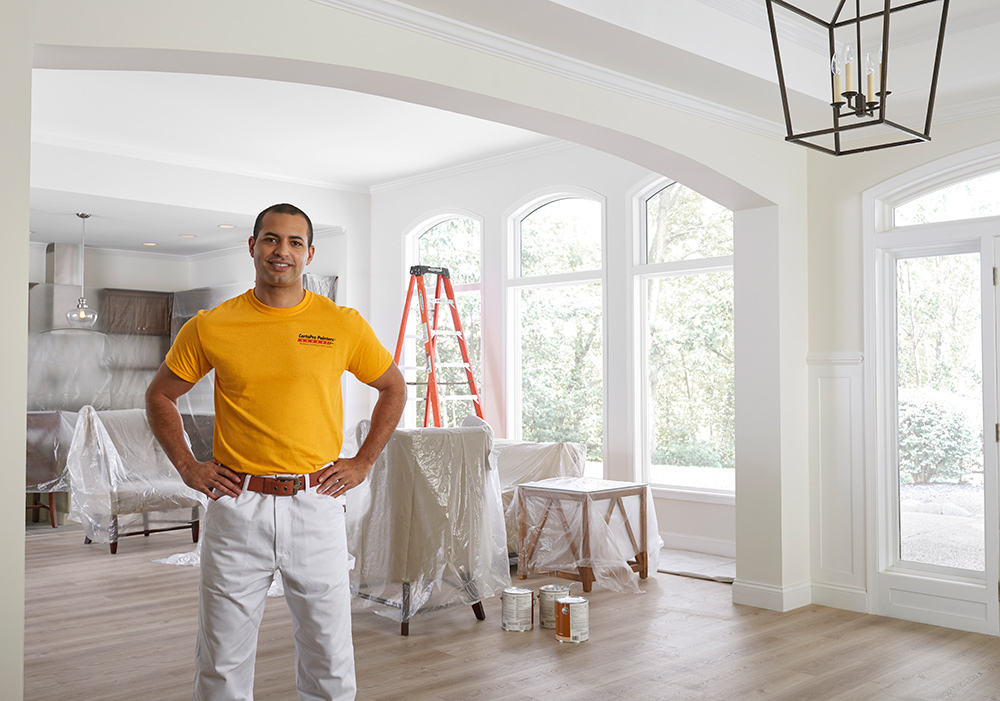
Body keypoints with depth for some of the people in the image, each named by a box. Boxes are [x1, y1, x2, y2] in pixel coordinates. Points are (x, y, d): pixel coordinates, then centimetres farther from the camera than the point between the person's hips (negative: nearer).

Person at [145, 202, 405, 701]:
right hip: (237, 506, 0)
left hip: (315, 505, 0)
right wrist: (187, 466, 5)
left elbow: (393, 389, 14)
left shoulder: (343, 325, 0)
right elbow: (160, 397, 15)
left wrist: (362, 463, 7)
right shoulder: (211, 327, 1)